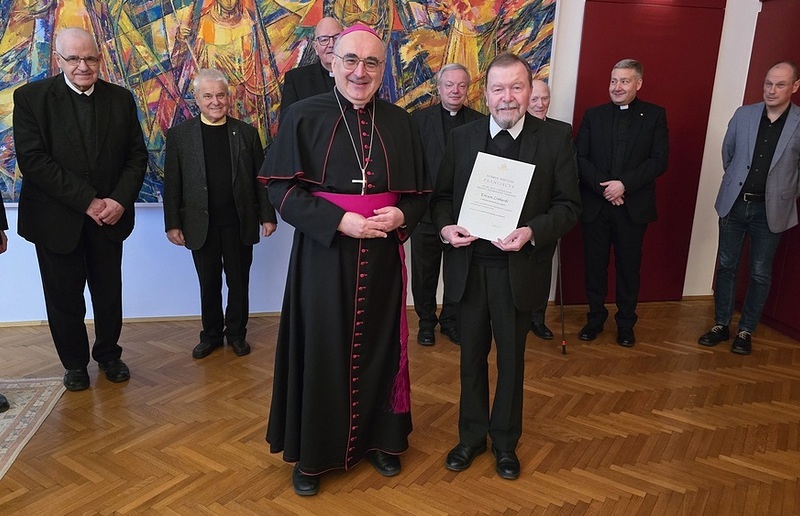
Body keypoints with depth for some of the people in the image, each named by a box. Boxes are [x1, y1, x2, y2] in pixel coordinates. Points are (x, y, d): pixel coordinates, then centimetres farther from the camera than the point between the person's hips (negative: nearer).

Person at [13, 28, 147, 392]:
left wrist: (120, 200, -13)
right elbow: (32, 160, -13)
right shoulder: (31, 97, -6)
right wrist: (87, 201, -18)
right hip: (57, 219, -2)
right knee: (64, 298, 10)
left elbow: (137, 155, 2)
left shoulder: (121, 99, 3)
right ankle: (74, 363, 30)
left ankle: (108, 355, 33)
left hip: (109, 216, 2)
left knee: (109, 293, 13)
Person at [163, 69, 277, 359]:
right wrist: (172, 224, -2)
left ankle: (236, 333, 28)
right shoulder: (179, 135, 0)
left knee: (239, 282, 11)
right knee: (209, 284, 12)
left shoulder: (246, 133, 2)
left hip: (240, 223, 0)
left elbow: (260, 178, 3)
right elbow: (172, 185, 1)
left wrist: (267, 215, 0)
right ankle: (211, 335, 29)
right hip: (202, 225, 0)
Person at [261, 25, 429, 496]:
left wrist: (401, 216, -12)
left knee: (378, 347, 12)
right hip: (323, 255, -2)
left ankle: (380, 439, 33)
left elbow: (419, 193, 10)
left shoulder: (400, 123, 5)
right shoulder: (304, 117, -4)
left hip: (381, 257, 3)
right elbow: (282, 190, -7)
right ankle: (313, 452, 25)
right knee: (320, 352, 5)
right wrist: (339, 221, -18)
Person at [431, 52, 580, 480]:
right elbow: (442, 194, 5)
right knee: (472, 357, 16)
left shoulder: (555, 141, -5)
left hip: (519, 269, -1)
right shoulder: (462, 137, 2)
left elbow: (568, 206, -5)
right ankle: (471, 436, 36)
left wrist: (532, 232, -22)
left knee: (511, 359, 15)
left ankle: (505, 441, 37)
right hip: (469, 266, 2)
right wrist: (445, 227, -15)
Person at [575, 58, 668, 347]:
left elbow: (659, 161, -5)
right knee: (594, 265, 9)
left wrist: (624, 184, -17)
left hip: (633, 206, -1)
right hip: (595, 205, 1)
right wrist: (602, 186, -15)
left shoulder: (655, 115, 3)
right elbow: (580, 157, -1)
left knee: (629, 267, 9)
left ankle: (626, 323, 25)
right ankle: (595, 318, 26)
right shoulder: (593, 115, 6)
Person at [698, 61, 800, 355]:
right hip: (733, 204, 2)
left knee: (760, 274, 7)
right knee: (726, 266, 9)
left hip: (770, 209, -2)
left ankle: (746, 331, 21)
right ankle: (721, 325, 22)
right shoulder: (743, 114, 1)